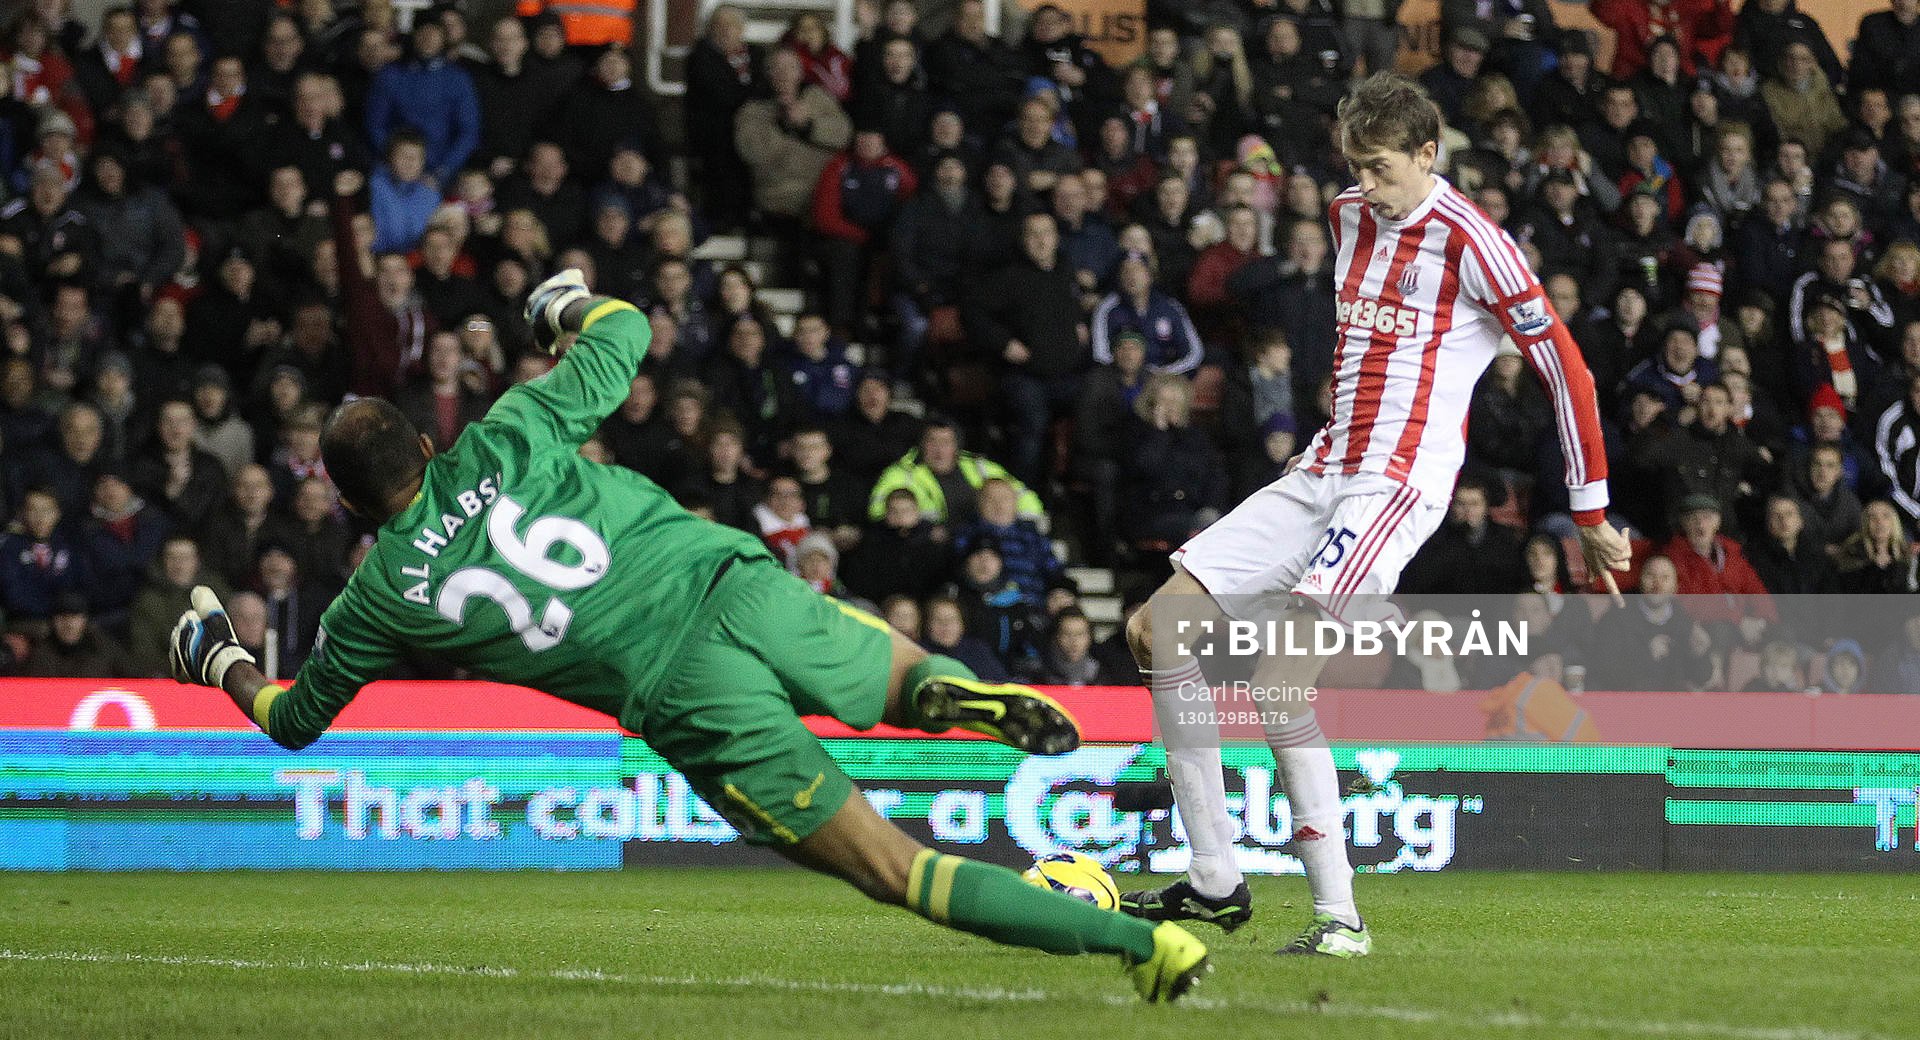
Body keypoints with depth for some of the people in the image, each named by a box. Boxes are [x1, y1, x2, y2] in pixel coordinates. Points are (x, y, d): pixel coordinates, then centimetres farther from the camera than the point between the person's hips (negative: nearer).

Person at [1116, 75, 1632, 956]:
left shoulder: (1469, 243, -10)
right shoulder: (1349, 217, 14)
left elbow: (1565, 368, -7)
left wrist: (1590, 513, -4)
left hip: (1400, 486, -8)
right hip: (1322, 475, 8)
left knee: (1280, 678, -24)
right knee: (1158, 627, -2)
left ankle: (1340, 917, -21)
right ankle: (1215, 882, 1)